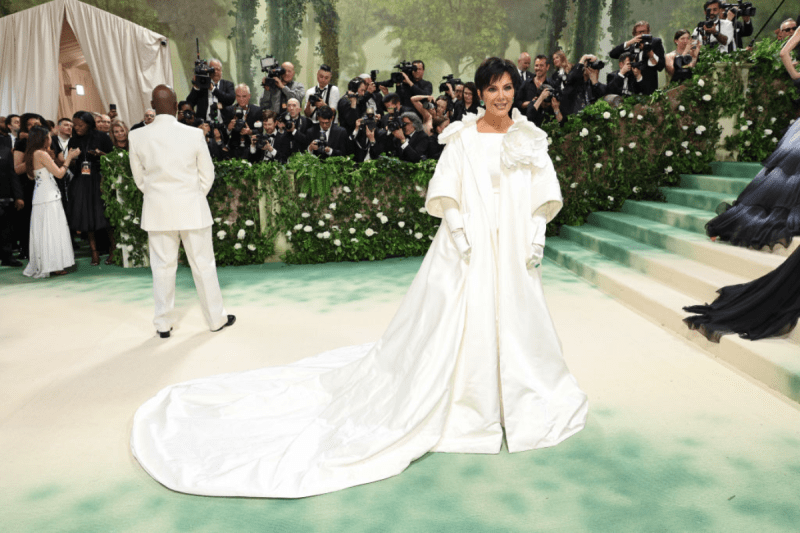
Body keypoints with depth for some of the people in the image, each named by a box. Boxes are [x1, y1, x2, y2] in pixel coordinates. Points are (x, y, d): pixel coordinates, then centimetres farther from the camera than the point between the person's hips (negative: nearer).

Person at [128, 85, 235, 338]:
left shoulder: (137, 137, -4)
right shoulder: (194, 134, -9)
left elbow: (139, 177, 7)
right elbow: (207, 175, -1)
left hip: (157, 210, 2)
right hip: (192, 209, -1)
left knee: (162, 266, 10)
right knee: (203, 264, 8)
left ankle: (163, 324, 19)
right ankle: (216, 318, 20)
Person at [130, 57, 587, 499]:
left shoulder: (531, 139, 10)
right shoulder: (463, 137, 0)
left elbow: (544, 195, 8)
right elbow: (446, 194, -6)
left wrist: (537, 238, -2)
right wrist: (460, 236, -16)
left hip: (514, 250, 4)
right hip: (472, 246, -3)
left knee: (516, 322, 13)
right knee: (453, 324, -1)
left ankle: (518, 399, 34)